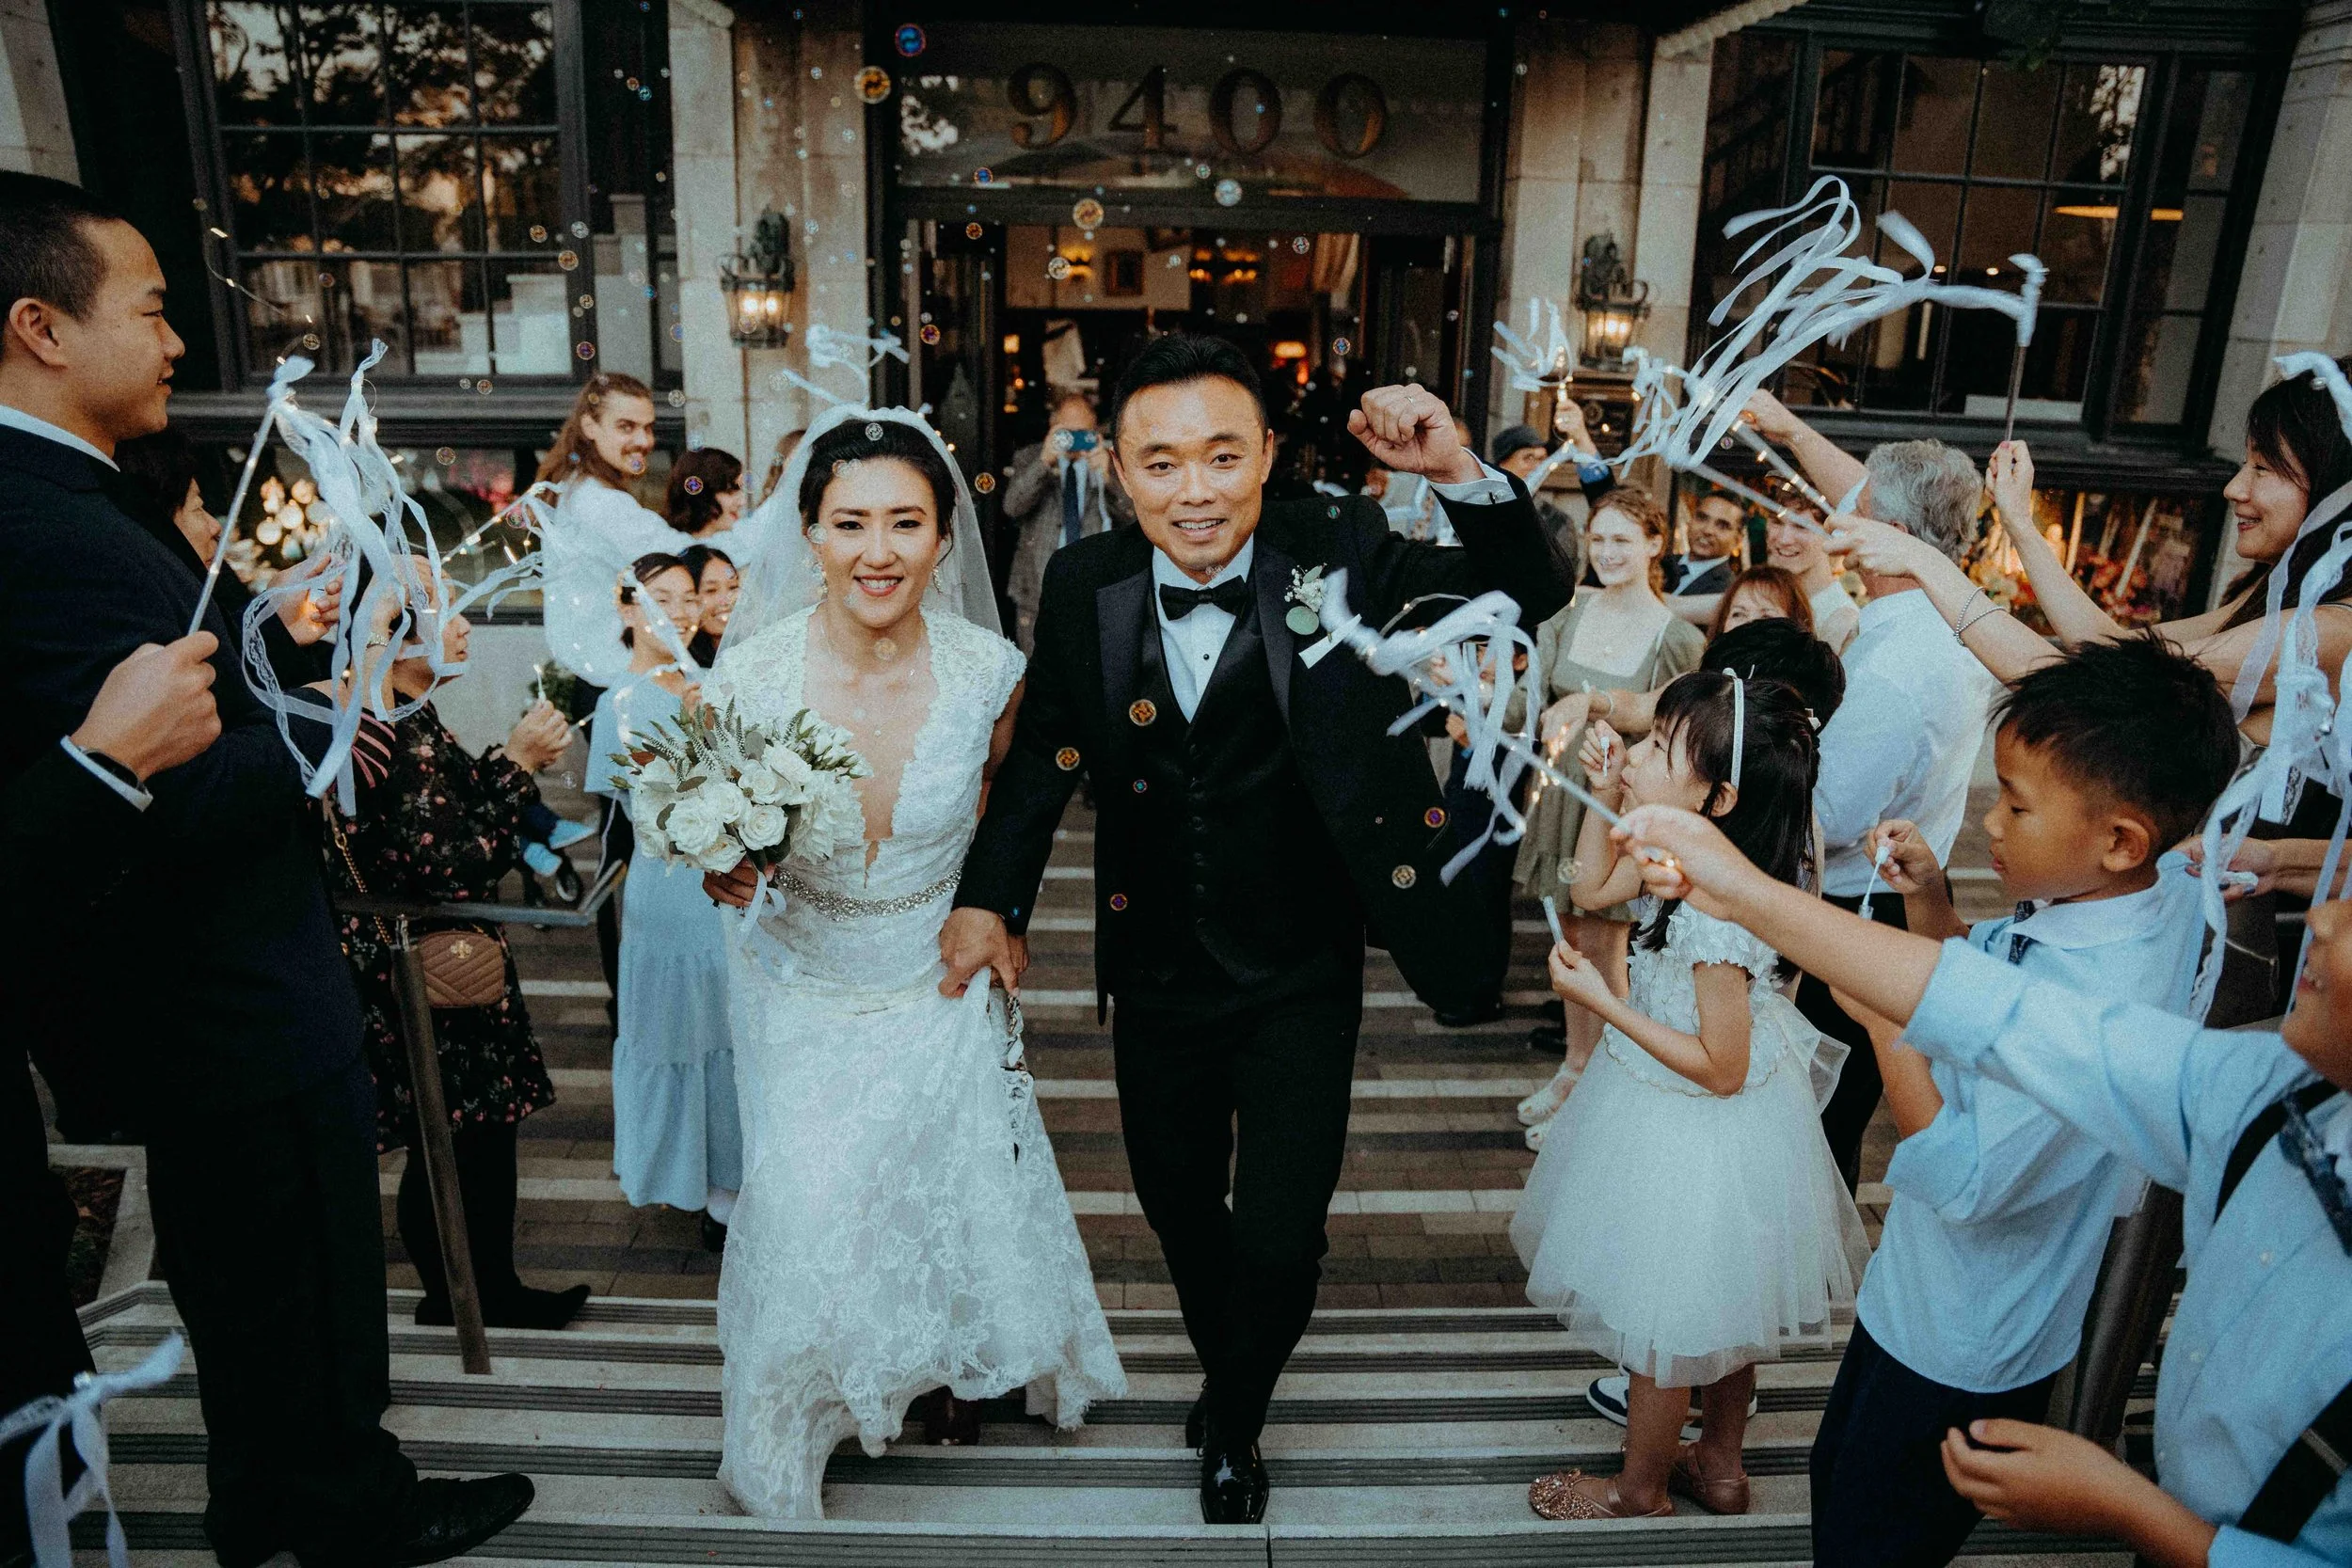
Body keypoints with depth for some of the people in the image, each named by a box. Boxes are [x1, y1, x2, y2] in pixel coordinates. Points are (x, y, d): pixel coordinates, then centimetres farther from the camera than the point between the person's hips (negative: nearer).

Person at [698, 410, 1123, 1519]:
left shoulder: (988, 672, -16)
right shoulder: (749, 676, -20)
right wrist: (724, 871, -28)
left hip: (940, 984, 1)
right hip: (803, 992, -1)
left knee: (959, 1193, 16)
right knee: (808, 1217, 6)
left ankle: (953, 1368, 50)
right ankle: (815, 1398, 40)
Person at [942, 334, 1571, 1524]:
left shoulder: (1338, 554, -15)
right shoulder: (1083, 586, -9)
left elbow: (1531, 597, -15)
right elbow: (1043, 753, 3)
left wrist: (1459, 473, -32)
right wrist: (989, 894, -7)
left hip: (1300, 983, -3)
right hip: (1155, 978, 3)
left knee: (1280, 1242, 3)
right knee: (1177, 1206, 22)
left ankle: (1235, 1423, 38)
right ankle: (1226, 1368, 55)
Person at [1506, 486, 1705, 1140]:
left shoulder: (1677, 637, -12)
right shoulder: (1571, 615, -1)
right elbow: (1529, 702, -5)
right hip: (1563, 789, 4)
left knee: (1602, 943, 5)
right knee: (1572, 934, 16)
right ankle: (1573, 1064, 33)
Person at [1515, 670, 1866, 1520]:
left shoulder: (1720, 917, -34)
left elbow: (1721, 1069, -26)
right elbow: (1593, 890, 9)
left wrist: (1605, 1003, -25)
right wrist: (1606, 797, -3)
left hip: (1696, 1138, -9)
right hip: (1690, 1127, 9)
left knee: (1662, 1318, 13)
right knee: (1720, 1304, 26)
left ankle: (1640, 1489, 37)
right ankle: (1720, 1464, 48)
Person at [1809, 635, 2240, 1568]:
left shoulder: (2095, 1008, -37)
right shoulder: (2145, 889, -8)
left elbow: (1963, 1184, -30)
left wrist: (1885, 1019, -29)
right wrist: (1926, 898, -8)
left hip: (1959, 1354, -8)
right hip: (1922, 1298, 9)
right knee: (1834, 1477, 28)